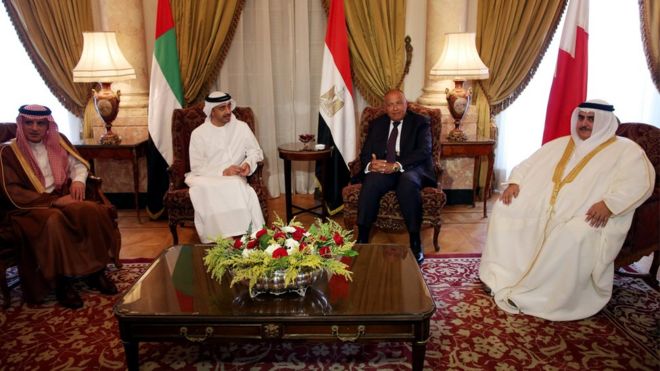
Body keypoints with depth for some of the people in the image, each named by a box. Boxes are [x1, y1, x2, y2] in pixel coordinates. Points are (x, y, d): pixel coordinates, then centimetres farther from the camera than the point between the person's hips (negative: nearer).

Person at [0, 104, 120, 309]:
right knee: (54, 222, -38)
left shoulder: (58, 141, 10)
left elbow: (79, 163, 15)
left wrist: (78, 180, -10)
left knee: (91, 211, -27)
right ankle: (62, 282, -24)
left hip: (62, 198, 4)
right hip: (30, 207, -4)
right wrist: (54, 201, -20)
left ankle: (96, 272, -16)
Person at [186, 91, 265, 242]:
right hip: (206, 179, -1)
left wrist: (248, 163, -13)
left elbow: (255, 151, 12)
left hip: (234, 179, 1)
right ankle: (217, 239, -30)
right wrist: (223, 172, -19)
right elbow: (197, 168, -5)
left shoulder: (242, 127, 5)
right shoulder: (198, 133, 0)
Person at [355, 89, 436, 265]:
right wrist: (370, 164, -17)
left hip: (411, 170, -2)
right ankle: (362, 238, -26)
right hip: (381, 169, 2)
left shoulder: (421, 122, 7)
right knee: (371, 181, -32)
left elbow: (424, 151, -9)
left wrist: (397, 165, -24)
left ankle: (415, 242, -28)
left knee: (408, 183, -37)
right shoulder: (376, 124, 17)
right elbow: (365, 153, 9)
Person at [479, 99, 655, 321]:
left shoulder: (625, 149, 5)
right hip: (542, 207, 6)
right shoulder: (559, 144, 21)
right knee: (505, 209, -13)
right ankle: (502, 276, -9)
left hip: (588, 216, -5)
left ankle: (532, 294, -28)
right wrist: (514, 183, -1)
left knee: (574, 236, -38)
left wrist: (609, 204, -27)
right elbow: (528, 166, 21)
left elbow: (640, 182, -10)